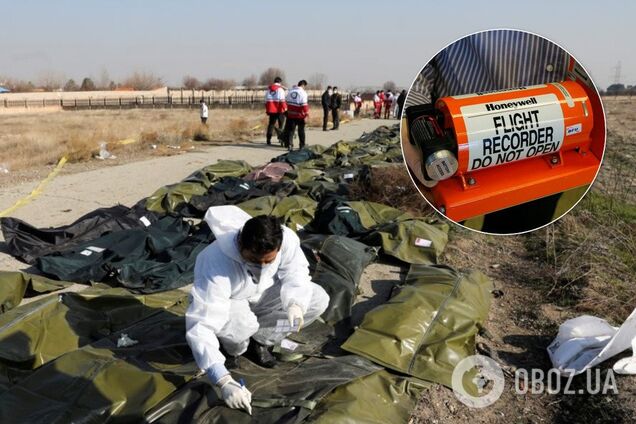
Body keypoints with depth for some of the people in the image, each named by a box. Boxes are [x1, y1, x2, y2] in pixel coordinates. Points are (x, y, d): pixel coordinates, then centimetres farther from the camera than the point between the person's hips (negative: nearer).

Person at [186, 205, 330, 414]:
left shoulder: (286, 238, -31)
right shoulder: (217, 266, -42)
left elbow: (295, 271, -12)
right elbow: (200, 326, -44)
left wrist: (294, 302, -36)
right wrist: (224, 382, -52)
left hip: (262, 295, 5)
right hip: (228, 305, -4)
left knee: (319, 299, -12)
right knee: (240, 322, -39)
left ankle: (259, 340, 4)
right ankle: (232, 348, 0)